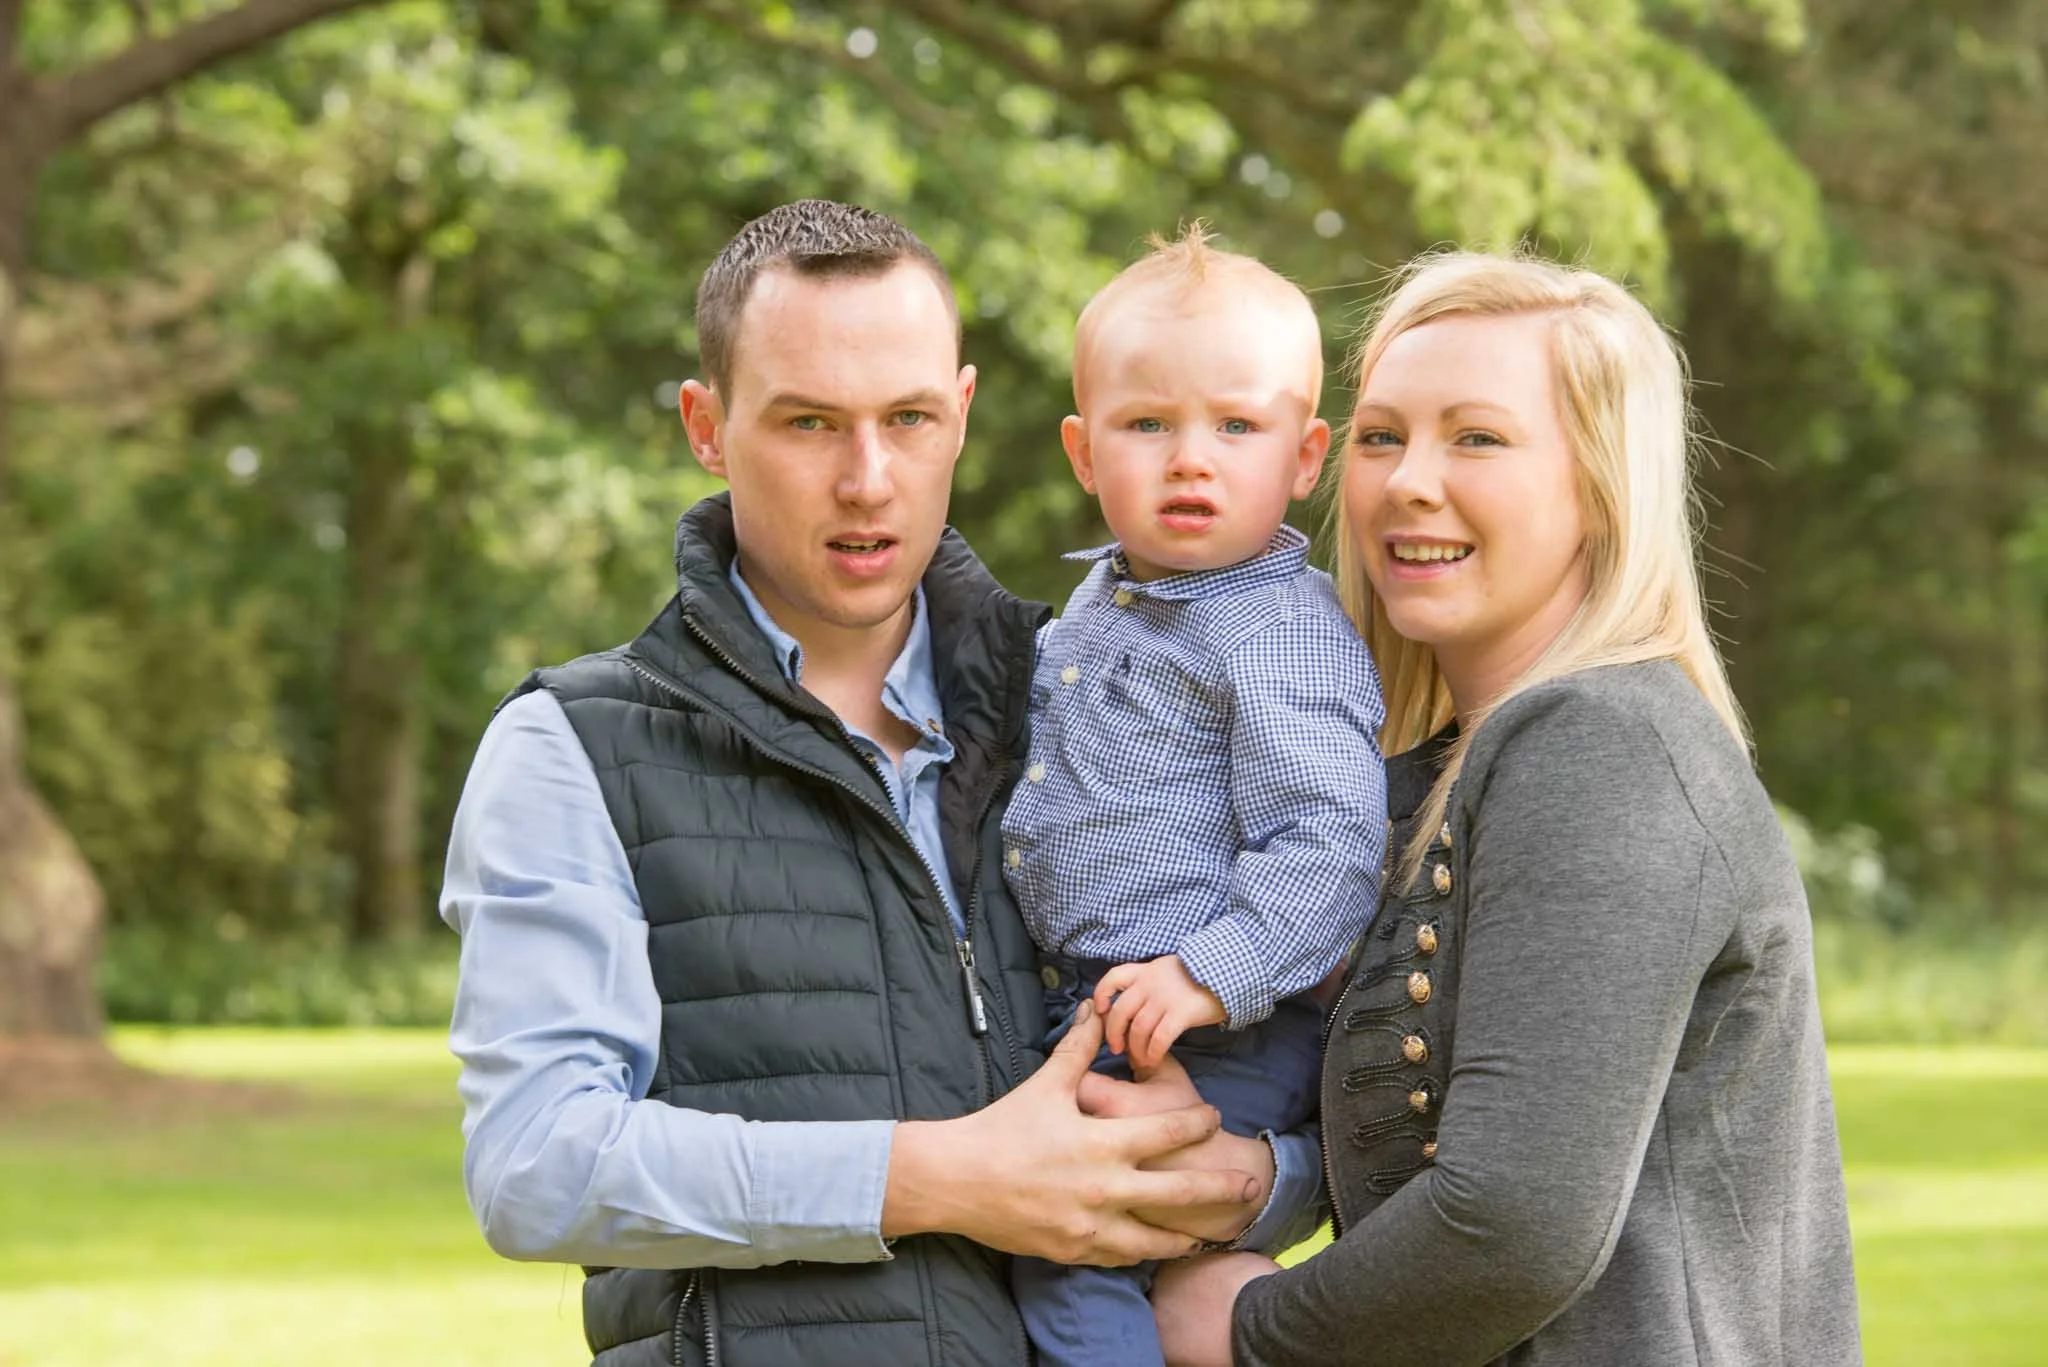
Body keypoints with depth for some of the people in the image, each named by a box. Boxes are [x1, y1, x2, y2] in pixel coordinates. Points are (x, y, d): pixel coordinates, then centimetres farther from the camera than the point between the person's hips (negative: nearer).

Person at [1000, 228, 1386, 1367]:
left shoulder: (1286, 634, -16)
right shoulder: (1098, 608, 12)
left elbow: (1329, 844, -24)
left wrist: (1212, 975, -29)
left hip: (1219, 1046, -9)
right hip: (1088, 1017, 9)